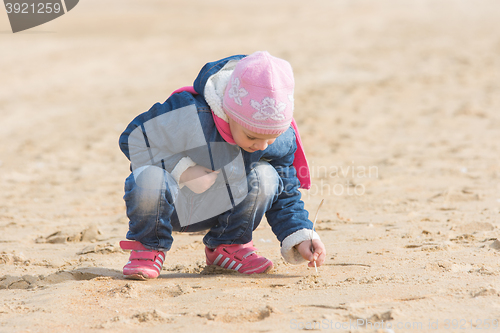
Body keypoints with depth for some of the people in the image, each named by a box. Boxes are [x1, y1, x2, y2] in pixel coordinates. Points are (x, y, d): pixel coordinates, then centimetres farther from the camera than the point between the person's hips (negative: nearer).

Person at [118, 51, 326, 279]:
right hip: (170, 207, -3)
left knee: (265, 178, -24)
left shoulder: (281, 140, -15)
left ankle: (227, 245, 1)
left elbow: (285, 195, -3)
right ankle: (148, 247, -6)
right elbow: (134, 140, -17)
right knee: (147, 180, -37)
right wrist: (182, 170, -26)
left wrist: (299, 238, -19)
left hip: (217, 209, 4)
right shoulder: (187, 116, -30)